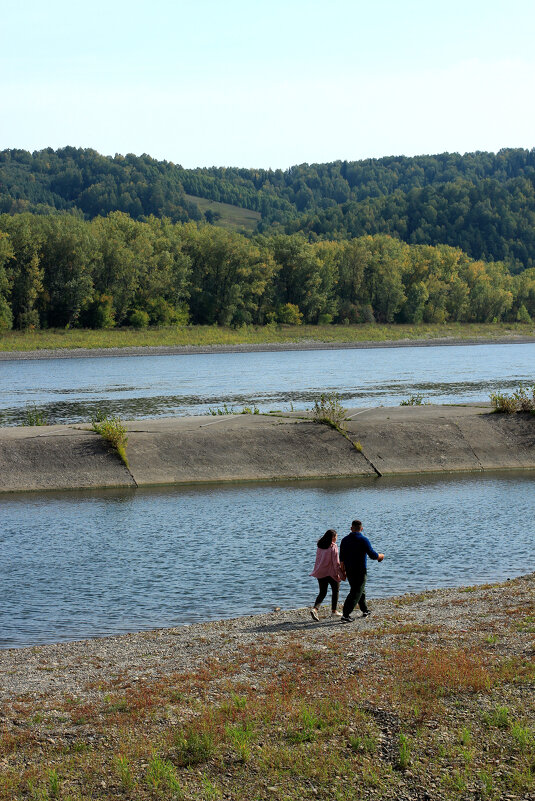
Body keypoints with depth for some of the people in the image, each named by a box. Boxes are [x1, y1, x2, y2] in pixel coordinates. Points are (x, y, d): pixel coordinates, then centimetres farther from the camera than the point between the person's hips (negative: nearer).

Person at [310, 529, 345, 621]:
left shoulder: (320, 546, 5)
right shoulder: (333, 547, -14)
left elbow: (318, 559, 11)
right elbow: (336, 563, -15)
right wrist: (342, 575, -10)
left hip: (320, 573, 5)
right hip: (331, 573, -5)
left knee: (322, 592, 10)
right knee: (335, 590, 16)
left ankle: (315, 609, -12)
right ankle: (334, 610, 22)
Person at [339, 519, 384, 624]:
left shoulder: (345, 540, 4)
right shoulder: (363, 540, -14)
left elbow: (342, 559, 7)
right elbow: (372, 554, -15)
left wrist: (343, 571, 15)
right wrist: (380, 556, 6)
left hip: (349, 571, 6)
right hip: (360, 571, -6)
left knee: (360, 590, 23)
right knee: (355, 593, -4)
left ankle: (365, 610, 36)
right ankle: (345, 615, -13)